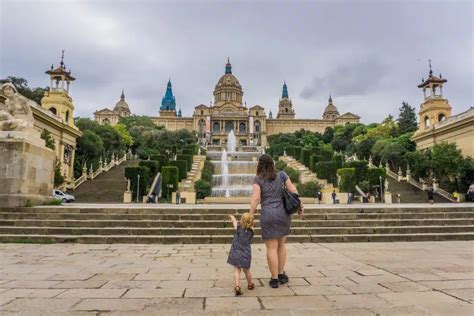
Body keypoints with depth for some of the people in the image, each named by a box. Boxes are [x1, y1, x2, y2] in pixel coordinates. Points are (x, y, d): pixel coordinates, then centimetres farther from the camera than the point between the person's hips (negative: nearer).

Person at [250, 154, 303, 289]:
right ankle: (281, 274, 27)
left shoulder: (258, 179, -2)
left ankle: (274, 279, 11)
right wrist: (300, 205, 14)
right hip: (284, 214, 4)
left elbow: (256, 198, -11)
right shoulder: (281, 174, 6)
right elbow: (293, 190, 5)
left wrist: (251, 214, -7)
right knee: (281, 244, 19)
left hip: (268, 215, -3)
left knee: (271, 248, 4)